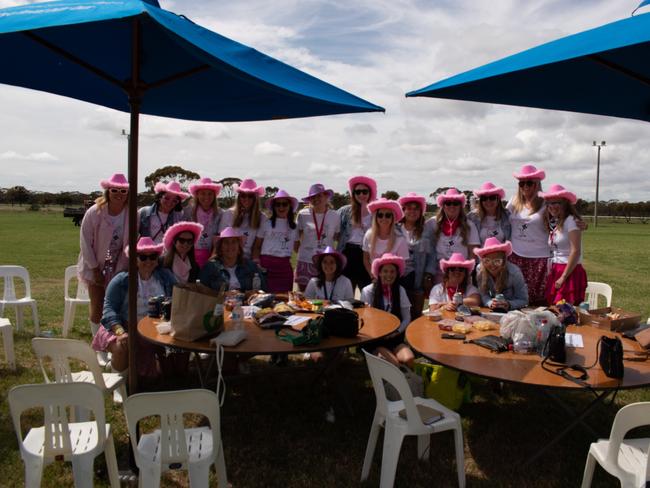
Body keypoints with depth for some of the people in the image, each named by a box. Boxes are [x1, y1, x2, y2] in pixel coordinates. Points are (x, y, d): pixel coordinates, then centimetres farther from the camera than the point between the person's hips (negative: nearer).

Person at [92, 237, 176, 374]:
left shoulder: (166, 277, 8)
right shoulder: (121, 280, 0)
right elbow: (109, 309, -7)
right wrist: (120, 332, -24)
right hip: (123, 327, -2)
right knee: (121, 348, -32)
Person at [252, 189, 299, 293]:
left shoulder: (294, 226, 12)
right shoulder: (266, 224, 4)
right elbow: (256, 246, 6)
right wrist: (256, 262, -7)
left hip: (285, 266, 3)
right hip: (267, 264, -3)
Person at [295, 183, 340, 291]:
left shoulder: (335, 216, 3)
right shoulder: (303, 215, 0)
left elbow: (338, 238, 12)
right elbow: (297, 236, 12)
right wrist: (299, 250, 4)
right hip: (306, 262, 0)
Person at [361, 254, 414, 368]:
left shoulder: (400, 290, 6)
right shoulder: (368, 291, -4)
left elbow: (407, 318, 7)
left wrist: (397, 332, -8)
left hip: (395, 338, 3)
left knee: (409, 359, -25)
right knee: (394, 363, -28)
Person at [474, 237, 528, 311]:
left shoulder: (514, 272, -20)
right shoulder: (480, 270, -16)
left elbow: (523, 300, -14)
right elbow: (484, 295, -9)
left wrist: (509, 305, -31)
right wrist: (490, 303, -29)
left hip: (514, 310, -2)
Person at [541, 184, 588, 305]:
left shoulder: (570, 220, -9)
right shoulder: (553, 223, 14)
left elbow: (576, 251, -15)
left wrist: (563, 277, -15)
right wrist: (551, 274, 3)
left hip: (570, 271, -7)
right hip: (555, 272, 7)